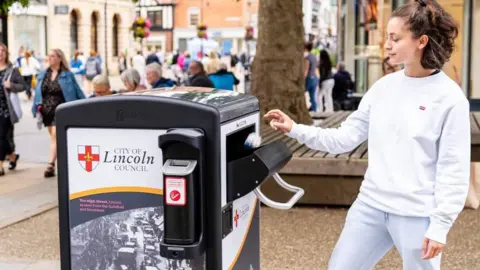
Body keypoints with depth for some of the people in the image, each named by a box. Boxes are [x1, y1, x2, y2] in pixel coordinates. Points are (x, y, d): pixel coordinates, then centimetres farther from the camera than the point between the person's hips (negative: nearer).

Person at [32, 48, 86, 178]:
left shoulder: (67, 75, -1)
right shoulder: (43, 75, 10)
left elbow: (77, 92, 2)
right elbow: (38, 93, 12)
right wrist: (37, 109, 5)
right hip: (47, 111, 5)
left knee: (55, 135, -13)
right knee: (53, 136, 11)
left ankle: (51, 165, -15)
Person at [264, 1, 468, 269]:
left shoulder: (449, 97, -10)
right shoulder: (383, 87, 5)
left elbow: (453, 168, -10)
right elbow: (346, 137, 7)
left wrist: (440, 224, -13)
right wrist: (296, 130, -1)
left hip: (417, 215, -5)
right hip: (371, 205, 5)